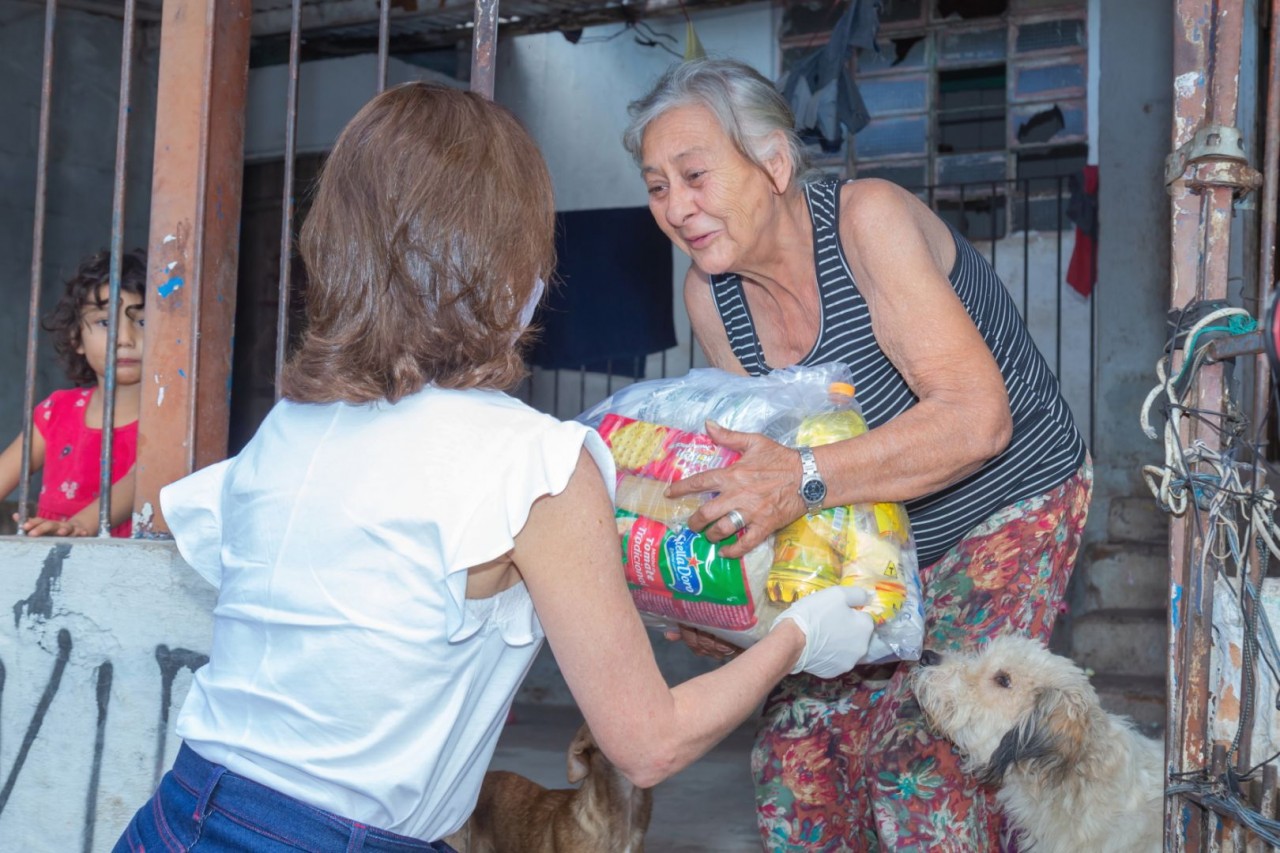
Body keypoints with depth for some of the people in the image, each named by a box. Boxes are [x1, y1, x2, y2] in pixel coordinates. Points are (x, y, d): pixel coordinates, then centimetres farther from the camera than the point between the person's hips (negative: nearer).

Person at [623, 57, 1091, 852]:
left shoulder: (868, 218, -26)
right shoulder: (710, 294, -7)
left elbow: (977, 417, -35)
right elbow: (766, 455, 0)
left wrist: (806, 478, -46)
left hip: (1005, 516, -6)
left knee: (921, 759, -15)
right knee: (799, 736, 1)